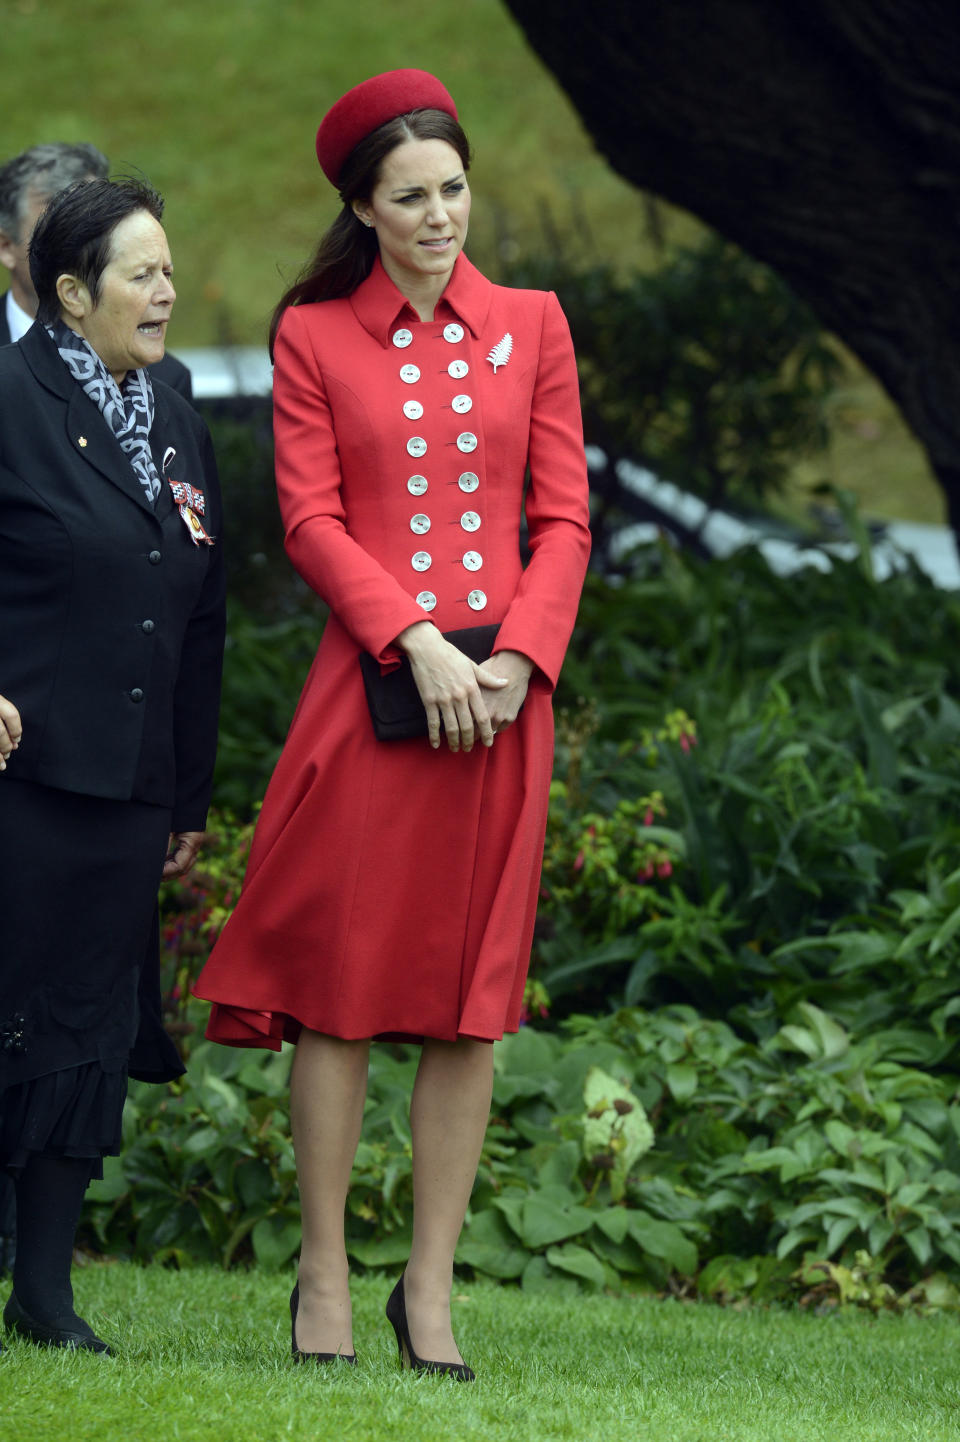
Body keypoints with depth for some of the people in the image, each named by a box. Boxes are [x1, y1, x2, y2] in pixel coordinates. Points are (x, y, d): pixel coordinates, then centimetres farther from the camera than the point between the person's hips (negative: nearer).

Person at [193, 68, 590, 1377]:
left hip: (502, 691, 2)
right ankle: (324, 1279, 6)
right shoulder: (313, 336, 5)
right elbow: (312, 520, -1)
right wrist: (420, 646, -14)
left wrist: (517, 658, -8)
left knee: (471, 996, 1)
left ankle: (432, 1289, 6)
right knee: (340, 982, -3)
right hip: (369, 684, -2)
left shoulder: (532, 326, 10)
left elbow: (564, 520, 7)